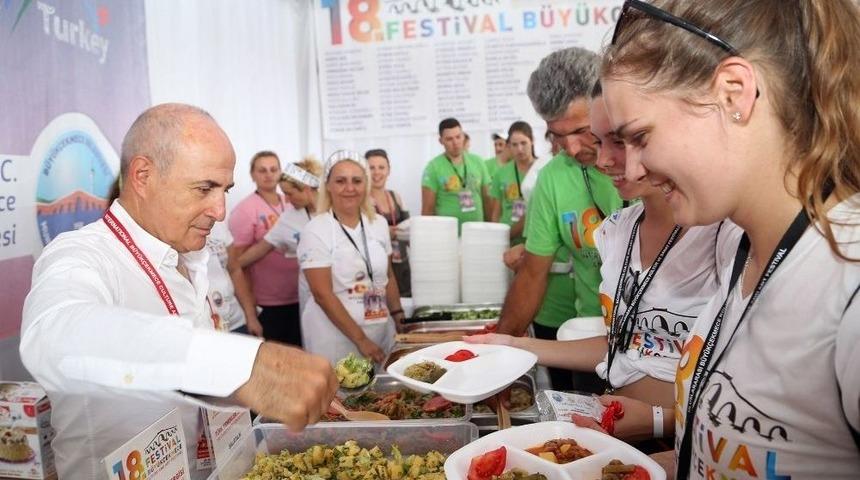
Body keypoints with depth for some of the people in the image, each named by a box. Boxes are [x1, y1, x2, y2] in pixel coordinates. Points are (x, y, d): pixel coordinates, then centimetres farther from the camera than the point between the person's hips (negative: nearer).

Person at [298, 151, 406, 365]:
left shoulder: (379, 224, 4)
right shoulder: (316, 231, -11)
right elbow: (322, 294, -16)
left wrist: (399, 315, 5)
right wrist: (360, 339, -18)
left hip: (381, 331, 5)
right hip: (335, 336, -5)